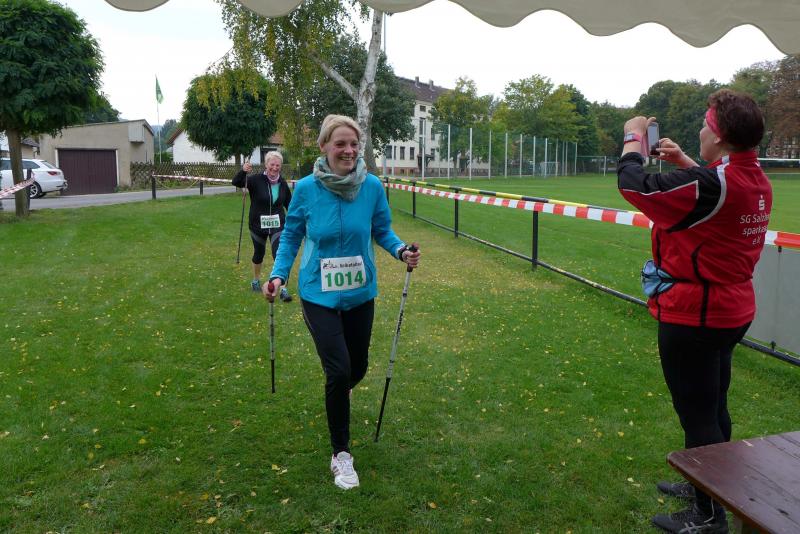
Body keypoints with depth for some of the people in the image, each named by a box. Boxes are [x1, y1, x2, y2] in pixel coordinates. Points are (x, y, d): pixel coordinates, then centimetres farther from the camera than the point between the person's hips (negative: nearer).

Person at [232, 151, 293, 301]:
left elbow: (288, 203, 11)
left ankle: (283, 289, -9)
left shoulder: (282, 183, 0)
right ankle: (256, 280, 41)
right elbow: (236, 182, -22)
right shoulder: (256, 180, -11)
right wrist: (243, 171, -41)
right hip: (258, 225, -1)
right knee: (259, 253, 17)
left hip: (277, 225, 1)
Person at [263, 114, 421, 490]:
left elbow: (382, 230, 3)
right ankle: (341, 455, 12)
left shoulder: (372, 186, -10)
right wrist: (278, 275, -12)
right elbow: (291, 236, 0)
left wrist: (402, 251, -16)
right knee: (339, 370, -10)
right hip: (319, 294, -2)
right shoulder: (306, 188, -12)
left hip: (360, 292, 3)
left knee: (358, 368, 16)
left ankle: (337, 392, 56)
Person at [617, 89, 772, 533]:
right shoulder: (756, 181, 2)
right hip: (732, 312, 9)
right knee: (713, 408, 22)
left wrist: (633, 138, -1)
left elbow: (634, 185, -18)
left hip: (692, 317, -9)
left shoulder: (707, 184, -25)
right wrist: (683, 161, 17)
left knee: (698, 415, 4)